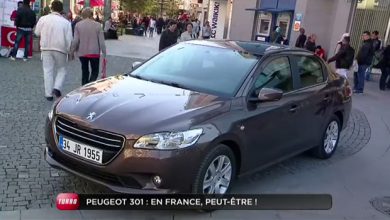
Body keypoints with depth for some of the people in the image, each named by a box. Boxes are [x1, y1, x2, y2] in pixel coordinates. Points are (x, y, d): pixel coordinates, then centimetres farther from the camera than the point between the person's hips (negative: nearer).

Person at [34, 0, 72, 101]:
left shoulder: (43, 19, -4)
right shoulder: (66, 22, -6)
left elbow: (37, 32, 6)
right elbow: (69, 39, -6)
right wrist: (69, 50, 5)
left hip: (46, 48, 1)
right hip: (60, 48, -1)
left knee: (48, 70, 8)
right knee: (61, 70, 14)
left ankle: (49, 94, 7)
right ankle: (57, 88, -6)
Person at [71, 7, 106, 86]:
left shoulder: (78, 25, -4)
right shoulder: (97, 25, -6)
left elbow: (75, 41, -7)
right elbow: (101, 41, -7)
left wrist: (72, 52, 5)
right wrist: (104, 53, 0)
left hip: (82, 52, 2)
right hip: (94, 52, -2)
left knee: (85, 72, 16)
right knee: (95, 72, 8)